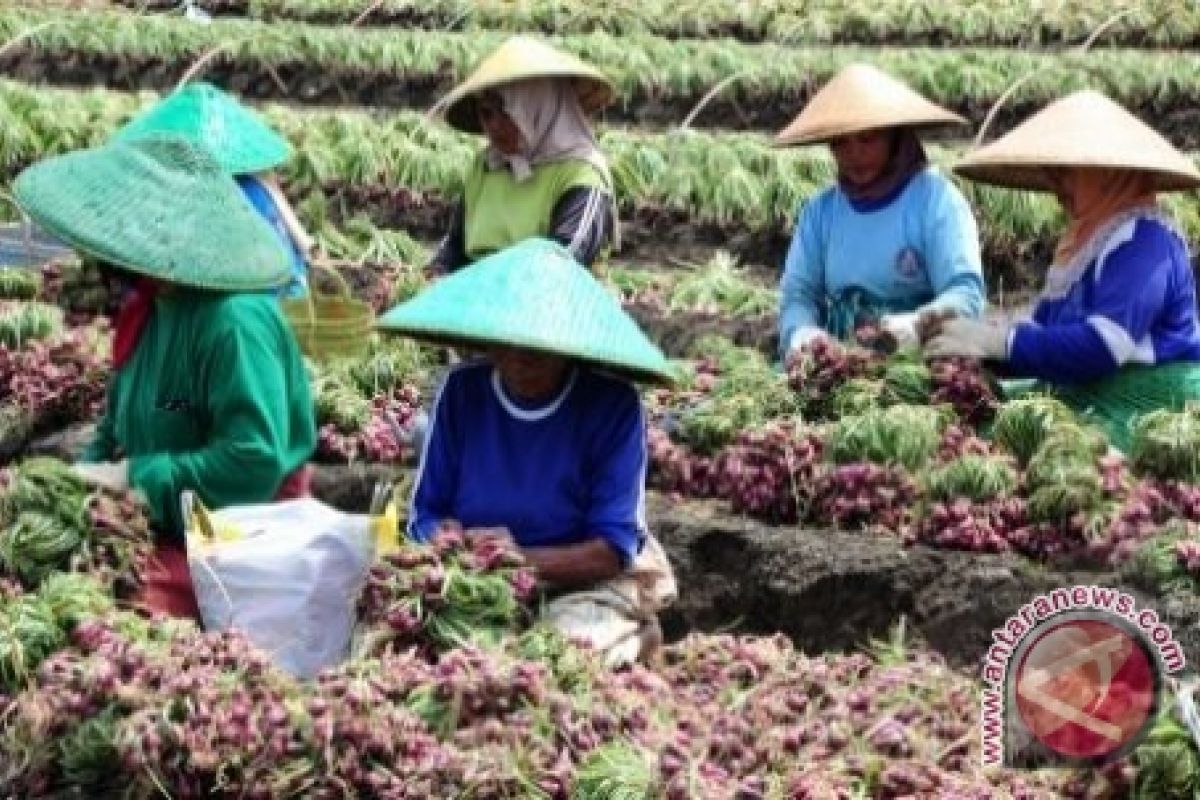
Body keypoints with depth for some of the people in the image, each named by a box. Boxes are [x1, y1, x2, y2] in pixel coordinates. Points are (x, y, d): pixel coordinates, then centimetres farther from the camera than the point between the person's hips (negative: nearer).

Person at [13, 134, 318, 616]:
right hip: (153, 528, 9)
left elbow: (254, 464, -27)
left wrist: (134, 477, -21)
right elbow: (120, 420, 18)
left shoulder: (235, 322, -23)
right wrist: (89, 475, -2)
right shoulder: (150, 304, 5)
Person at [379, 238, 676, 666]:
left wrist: (522, 559, -29)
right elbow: (426, 517, 2)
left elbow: (613, 549, -14)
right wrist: (453, 542, -21)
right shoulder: (462, 389, -3)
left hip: (584, 583, -4)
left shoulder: (612, 405, -13)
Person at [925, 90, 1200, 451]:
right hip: (1084, 405, 9)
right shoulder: (1088, 238, 17)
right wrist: (971, 341, -3)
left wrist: (997, 342, -21)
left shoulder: (1144, 240, -13)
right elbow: (1047, 328, 15)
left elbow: (1102, 346, -24)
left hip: (1144, 419, -9)